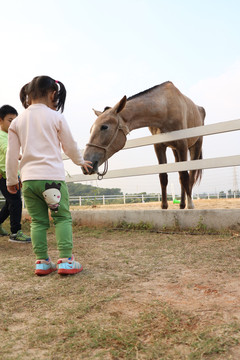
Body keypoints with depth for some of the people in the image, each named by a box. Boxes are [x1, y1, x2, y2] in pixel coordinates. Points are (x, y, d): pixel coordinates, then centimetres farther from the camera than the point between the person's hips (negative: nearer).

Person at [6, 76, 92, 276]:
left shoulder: (17, 121, 9)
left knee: (38, 221, 10)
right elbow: (70, 146, 8)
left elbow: (12, 154, 10)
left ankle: (42, 262, 13)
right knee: (62, 218, 5)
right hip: (53, 177, -4)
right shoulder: (56, 117, 0)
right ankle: (66, 260, 1)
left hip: (28, 179, 4)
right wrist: (80, 161, 27)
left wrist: (11, 180, 19)